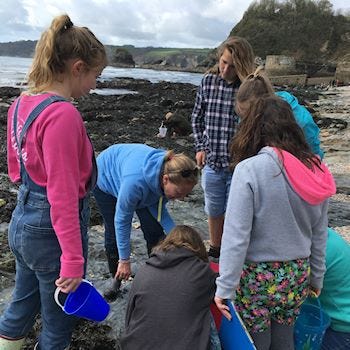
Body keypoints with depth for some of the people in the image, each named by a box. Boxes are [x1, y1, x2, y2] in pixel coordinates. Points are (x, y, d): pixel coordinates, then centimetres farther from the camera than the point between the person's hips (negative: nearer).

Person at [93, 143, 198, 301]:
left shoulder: (170, 171, -30)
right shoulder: (135, 181, -47)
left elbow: (158, 208, -15)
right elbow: (122, 220, -32)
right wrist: (124, 260, -23)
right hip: (107, 178, -4)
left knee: (154, 230, -4)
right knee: (113, 232, -2)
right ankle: (116, 277, 23)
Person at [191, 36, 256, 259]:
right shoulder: (208, 81, 0)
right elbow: (197, 117, 12)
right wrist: (200, 147, 5)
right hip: (212, 163, 4)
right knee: (214, 211, 21)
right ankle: (215, 250, 45)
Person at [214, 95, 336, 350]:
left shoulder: (249, 169, -20)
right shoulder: (316, 170, -3)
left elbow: (236, 235, -21)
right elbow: (320, 234, 5)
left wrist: (225, 287, -13)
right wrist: (316, 277, 17)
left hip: (258, 277, -5)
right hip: (298, 275, 5)